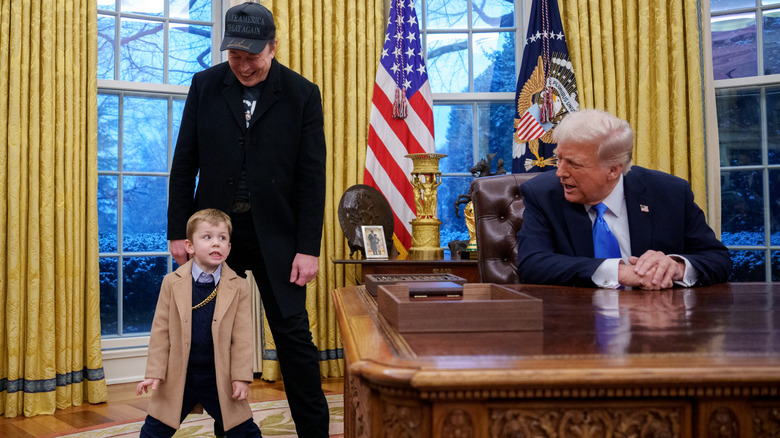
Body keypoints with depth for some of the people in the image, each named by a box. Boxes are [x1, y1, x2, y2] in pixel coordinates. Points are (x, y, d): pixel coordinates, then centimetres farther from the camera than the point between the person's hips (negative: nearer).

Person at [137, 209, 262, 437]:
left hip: (220, 379, 0)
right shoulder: (172, 283, -3)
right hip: (177, 377, 1)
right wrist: (154, 373, -3)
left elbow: (242, 337, -3)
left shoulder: (238, 287, -4)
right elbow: (160, 330, 0)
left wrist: (241, 377, -7)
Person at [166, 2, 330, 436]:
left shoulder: (302, 94, -4)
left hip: (275, 235, -2)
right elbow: (184, 164, 5)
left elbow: (312, 177, -5)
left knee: (293, 333, 1)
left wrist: (309, 248, -9)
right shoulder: (205, 85, 2)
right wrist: (179, 232, 2)